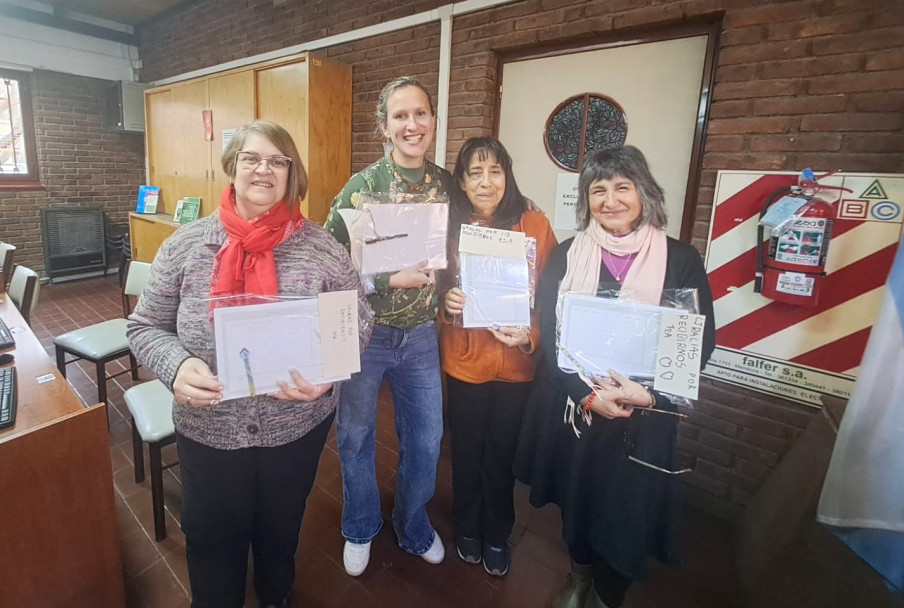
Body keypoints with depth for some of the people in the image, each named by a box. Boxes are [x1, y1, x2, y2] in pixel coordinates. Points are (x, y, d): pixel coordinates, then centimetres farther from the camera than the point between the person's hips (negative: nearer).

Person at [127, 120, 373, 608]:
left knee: (281, 530, 25)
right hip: (208, 430, 1)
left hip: (298, 427, 0)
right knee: (212, 541, 21)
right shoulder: (184, 246, -6)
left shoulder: (322, 248, -10)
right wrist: (176, 366, -21)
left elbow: (357, 323, -5)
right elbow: (146, 327, 1)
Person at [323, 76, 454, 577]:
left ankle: (413, 527, 43)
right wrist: (392, 279, -25)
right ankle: (360, 529, 42)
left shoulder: (447, 184, 1)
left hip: (421, 334, 3)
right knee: (354, 436, 14)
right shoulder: (362, 185, -12)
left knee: (425, 438, 14)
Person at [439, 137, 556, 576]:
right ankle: (467, 528, 45)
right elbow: (436, 291, 6)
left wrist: (530, 335, -21)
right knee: (466, 452, 17)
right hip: (464, 362, 1)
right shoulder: (450, 227, -3)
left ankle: (497, 536, 43)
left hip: (515, 364, -1)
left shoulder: (535, 226, -8)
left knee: (501, 455, 16)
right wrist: (447, 303, -15)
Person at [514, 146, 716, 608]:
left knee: (628, 511, 7)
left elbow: (701, 340, -4)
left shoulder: (680, 260, -2)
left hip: (645, 415, -1)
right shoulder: (565, 255, 0)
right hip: (571, 405, 2)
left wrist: (649, 393, -18)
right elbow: (548, 333, -5)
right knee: (575, 496, 18)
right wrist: (588, 393, -17)